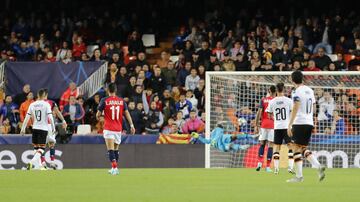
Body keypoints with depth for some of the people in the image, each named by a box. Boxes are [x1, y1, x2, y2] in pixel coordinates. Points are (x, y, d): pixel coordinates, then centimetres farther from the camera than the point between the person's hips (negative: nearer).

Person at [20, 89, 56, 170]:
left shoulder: (32, 105, 3)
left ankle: (39, 165, 19)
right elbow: (50, 117, -13)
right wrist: (53, 127, -3)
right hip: (43, 128, -4)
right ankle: (31, 162, -24)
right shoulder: (46, 104, -7)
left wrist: (23, 128, 12)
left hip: (35, 128, 4)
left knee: (36, 148, 17)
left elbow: (27, 118, 4)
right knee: (41, 148, -3)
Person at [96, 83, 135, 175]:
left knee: (110, 149, -9)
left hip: (108, 129, -4)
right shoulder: (121, 101, 4)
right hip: (118, 129, 4)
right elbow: (127, 113, 2)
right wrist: (131, 125, 4)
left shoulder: (104, 100, -6)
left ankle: (114, 167, -24)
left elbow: (98, 114, -2)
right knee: (116, 149, 17)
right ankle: (114, 169, 24)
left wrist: (98, 117, 20)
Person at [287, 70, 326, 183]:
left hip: (299, 123, -7)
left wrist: (289, 125, -16)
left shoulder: (297, 92, -10)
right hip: (310, 123, 7)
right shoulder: (310, 90, 13)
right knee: (304, 148, 15)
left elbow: (295, 109, -17)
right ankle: (318, 166, -6)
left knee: (297, 148, -1)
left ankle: (299, 176, -4)